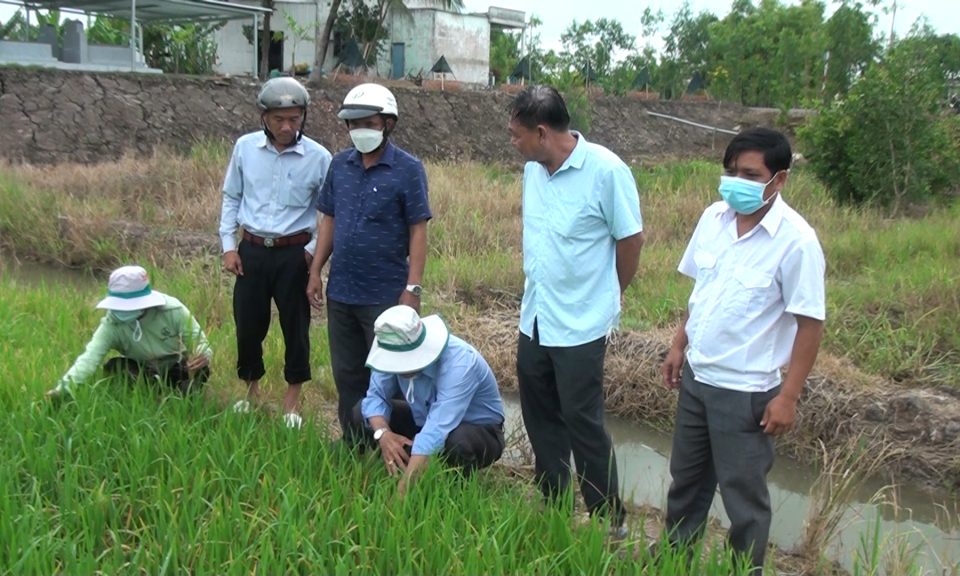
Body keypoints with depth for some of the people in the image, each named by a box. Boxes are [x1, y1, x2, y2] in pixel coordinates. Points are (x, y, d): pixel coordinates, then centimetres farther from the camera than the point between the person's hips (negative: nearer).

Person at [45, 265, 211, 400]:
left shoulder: (173, 310, -25)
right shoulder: (111, 323, -24)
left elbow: (199, 342, -22)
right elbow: (91, 355, -38)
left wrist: (202, 355, -48)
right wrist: (64, 388, -54)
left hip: (176, 369, -2)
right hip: (142, 373, 2)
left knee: (200, 369, -33)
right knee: (113, 366, -27)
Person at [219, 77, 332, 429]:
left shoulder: (318, 158, -7)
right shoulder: (245, 148, -1)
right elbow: (231, 198, 9)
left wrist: (314, 250, -8)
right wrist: (228, 245, 3)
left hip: (294, 253, -2)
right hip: (251, 250, 2)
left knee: (295, 327, 5)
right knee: (248, 323, 10)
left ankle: (291, 403, 22)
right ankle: (252, 390, 33)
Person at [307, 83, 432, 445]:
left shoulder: (408, 170, -8)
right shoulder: (340, 165, 7)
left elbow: (418, 231, -10)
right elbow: (328, 220, 13)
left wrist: (413, 287, -15)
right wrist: (316, 271, 7)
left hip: (385, 295, -5)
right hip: (341, 291, 6)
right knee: (346, 374, 15)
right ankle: (353, 447, 29)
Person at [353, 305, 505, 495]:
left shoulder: (459, 364, -38)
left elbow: (436, 433, -45)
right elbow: (375, 396, -12)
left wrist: (402, 490, -50)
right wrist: (383, 434, -35)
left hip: (478, 430, -6)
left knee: (457, 441, -41)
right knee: (361, 412, -10)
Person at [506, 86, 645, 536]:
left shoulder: (606, 170, -16)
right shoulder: (533, 170, 4)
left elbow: (631, 238, -8)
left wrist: (607, 297, 3)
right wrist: (537, 289, 14)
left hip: (581, 325, -7)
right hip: (534, 319, 7)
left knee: (582, 423, 1)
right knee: (540, 419, 16)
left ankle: (610, 521, 17)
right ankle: (552, 507, 33)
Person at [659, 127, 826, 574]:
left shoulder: (795, 240, -19)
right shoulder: (714, 218, -1)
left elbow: (810, 323, -16)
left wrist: (788, 396, -16)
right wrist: (679, 345, 12)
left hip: (745, 391, -6)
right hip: (695, 377, 7)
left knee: (742, 493, 9)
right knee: (686, 478, 22)